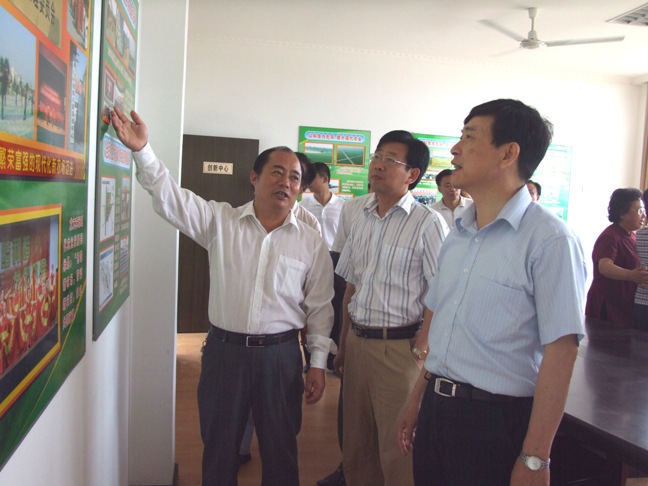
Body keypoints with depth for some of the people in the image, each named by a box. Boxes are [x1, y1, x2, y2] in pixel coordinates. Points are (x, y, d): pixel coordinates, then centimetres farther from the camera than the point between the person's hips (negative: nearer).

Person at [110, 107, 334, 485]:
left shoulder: (312, 243, 0)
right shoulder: (220, 221, 0)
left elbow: (319, 307, 3)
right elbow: (170, 197, -9)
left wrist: (318, 362, 2)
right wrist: (142, 150, -23)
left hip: (280, 355, 0)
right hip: (224, 350, 1)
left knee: (281, 450, 14)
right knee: (219, 448, 16)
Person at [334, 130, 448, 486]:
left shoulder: (428, 223, -9)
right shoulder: (362, 221, 12)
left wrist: (421, 349, -15)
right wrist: (343, 344, 14)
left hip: (398, 347, -6)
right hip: (357, 342, 7)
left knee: (398, 449, 3)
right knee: (356, 444, 17)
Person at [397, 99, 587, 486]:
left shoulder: (550, 240, -16)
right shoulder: (458, 235, 8)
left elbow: (560, 352, -18)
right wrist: (418, 402, 14)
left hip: (498, 422, -6)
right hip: (437, 408, 7)